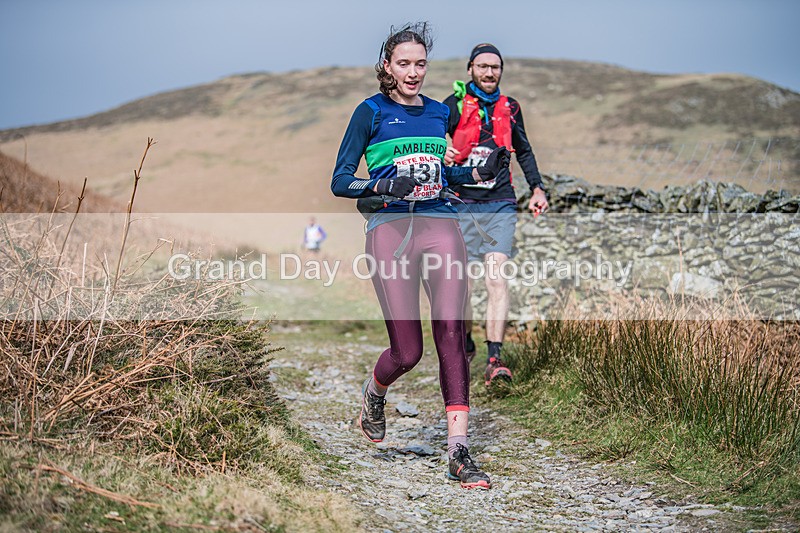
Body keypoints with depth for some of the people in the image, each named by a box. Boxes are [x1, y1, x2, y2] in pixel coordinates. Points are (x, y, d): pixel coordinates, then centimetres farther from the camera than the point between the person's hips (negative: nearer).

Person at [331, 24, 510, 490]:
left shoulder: (439, 112, 17)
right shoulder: (371, 111, 4)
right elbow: (340, 181, 1)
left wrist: (483, 173, 11)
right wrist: (383, 185, -17)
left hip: (441, 225, 4)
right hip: (391, 228, -3)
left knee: (451, 334, -10)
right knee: (407, 352, -5)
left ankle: (459, 452, -10)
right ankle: (374, 393, 32)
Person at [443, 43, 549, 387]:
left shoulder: (510, 108, 12)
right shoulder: (454, 105, 1)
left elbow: (523, 151, 26)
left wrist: (537, 188, 17)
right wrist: (442, 157, -29)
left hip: (500, 206, 1)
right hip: (461, 204, -1)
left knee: (497, 278, -14)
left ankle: (494, 360, -19)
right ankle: (466, 344, 30)